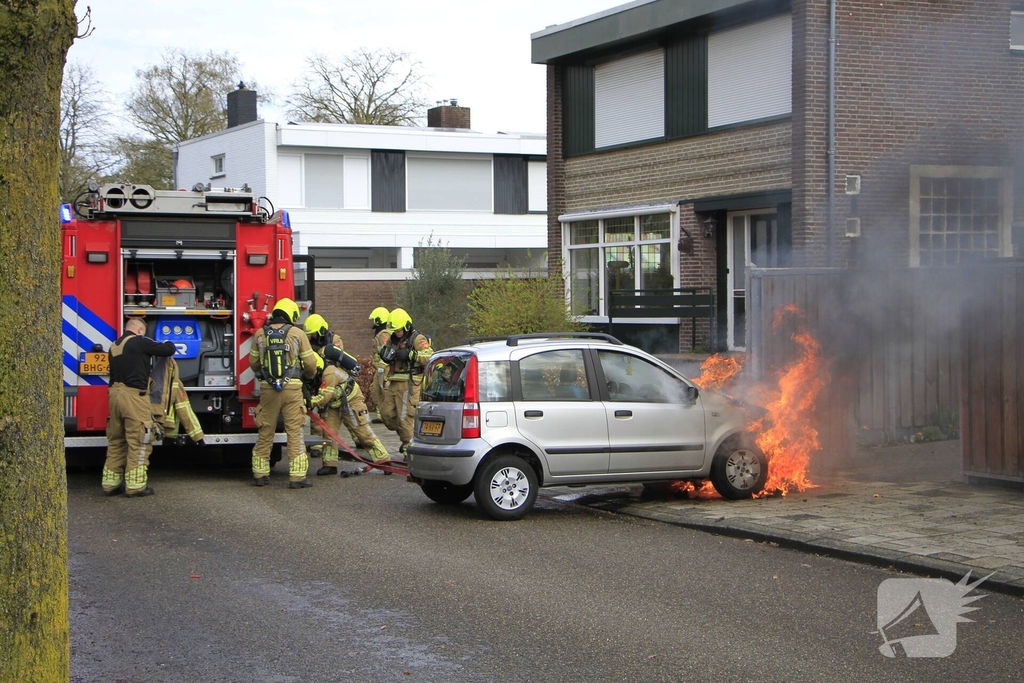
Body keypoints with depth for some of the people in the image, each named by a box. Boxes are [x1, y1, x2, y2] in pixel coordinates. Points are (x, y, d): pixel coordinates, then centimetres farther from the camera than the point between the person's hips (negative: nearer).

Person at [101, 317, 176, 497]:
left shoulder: (114, 346, 17)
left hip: (115, 394, 8)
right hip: (134, 395, -8)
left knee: (116, 441, 14)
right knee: (139, 442, -2)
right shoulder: (140, 342, -6)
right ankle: (135, 486, -3)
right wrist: (168, 344, 18)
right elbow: (168, 350, -4)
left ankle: (111, 483, 17)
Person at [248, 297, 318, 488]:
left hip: (267, 388, 3)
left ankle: (260, 474, 18)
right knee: (295, 433, 1)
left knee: (265, 433, 12)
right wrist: (309, 374, 22)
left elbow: (253, 363, 13)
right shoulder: (297, 333, -2)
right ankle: (297, 477, -1)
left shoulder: (260, 334, 6)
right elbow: (310, 363, 0)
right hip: (292, 387, -3)